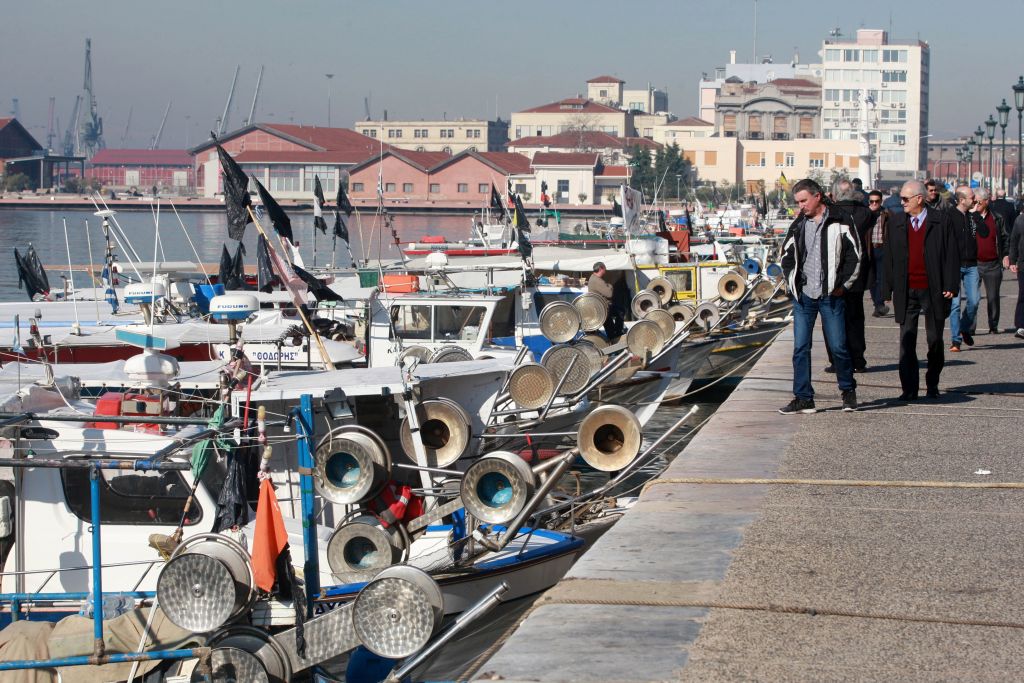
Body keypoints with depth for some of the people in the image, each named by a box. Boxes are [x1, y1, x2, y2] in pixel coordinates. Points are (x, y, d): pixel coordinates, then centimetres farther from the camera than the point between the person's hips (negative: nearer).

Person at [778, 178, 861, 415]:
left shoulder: (840, 222, -2)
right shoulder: (798, 225, 10)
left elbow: (854, 255, -1)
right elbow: (787, 256, 20)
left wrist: (843, 285, -5)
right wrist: (793, 282, 7)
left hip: (830, 296, -4)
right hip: (803, 296, 4)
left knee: (838, 346, 1)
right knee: (800, 348, 0)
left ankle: (848, 390, 20)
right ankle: (803, 398, 4)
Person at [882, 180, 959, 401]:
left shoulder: (940, 221, -1)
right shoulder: (896, 223, 7)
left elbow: (951, 254, -2)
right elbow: (889, 258, 10)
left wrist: (951, 286, -8)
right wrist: (888, 289, 5)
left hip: (933, 291, -2)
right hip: (906, 292, 2)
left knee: (935, 340, 7)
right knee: (907, 341, -2)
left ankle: (932, 385, 22)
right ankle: (909, 388, 0)